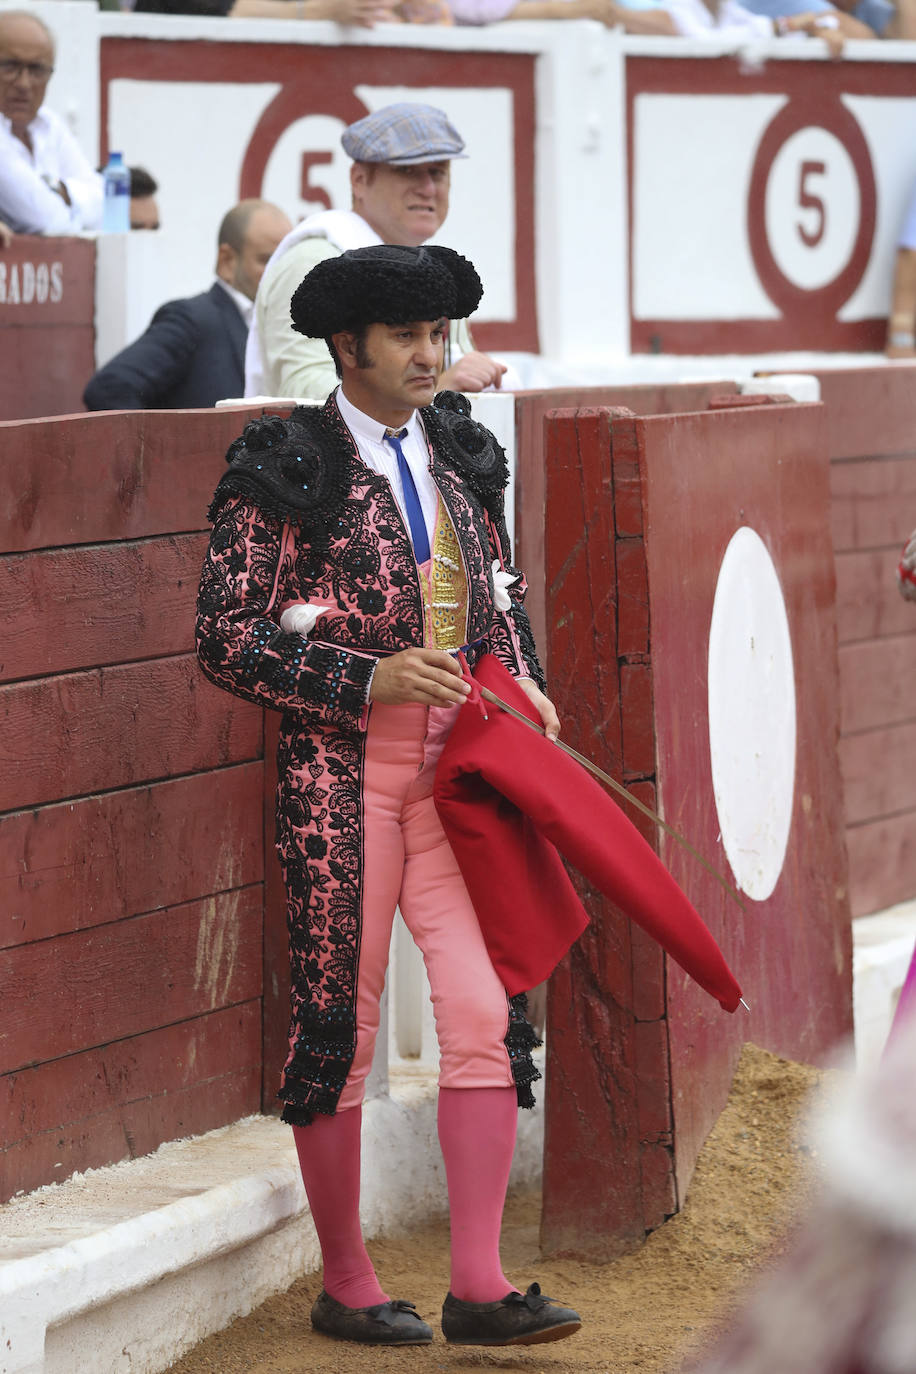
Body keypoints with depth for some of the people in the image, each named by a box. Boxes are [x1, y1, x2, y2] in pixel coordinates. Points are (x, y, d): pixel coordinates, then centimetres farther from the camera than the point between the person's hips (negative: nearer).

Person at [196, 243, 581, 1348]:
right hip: (341, 770, -5)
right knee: (338, 1021, 3)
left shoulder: (457, 452, 13)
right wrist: (368, 682, -16)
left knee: (487, 1009, -6)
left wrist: (520, 680, 6)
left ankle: (478, 1287, -3)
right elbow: (227, 639, -8)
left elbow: (501, 587, 25)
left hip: (456, 764, 5)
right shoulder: (284, 471, -5)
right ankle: (345, 1288, 15)